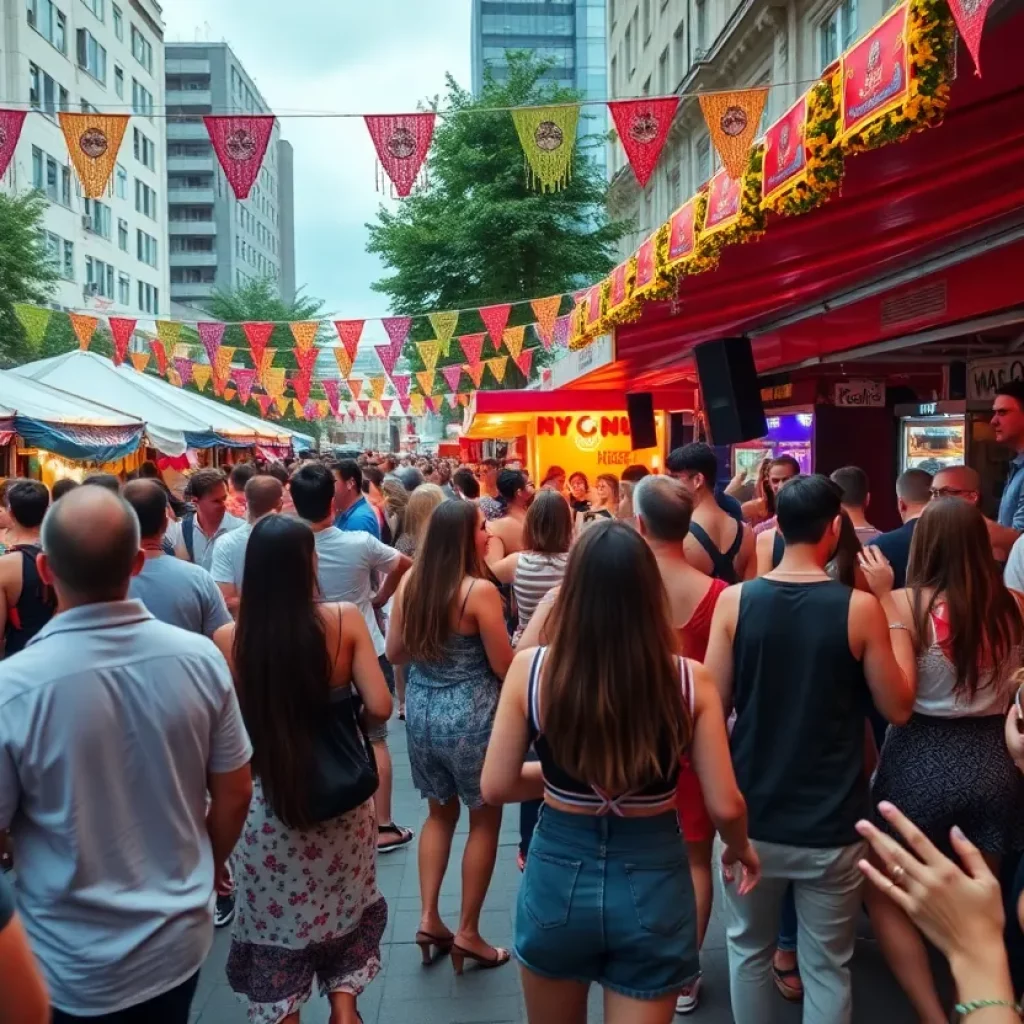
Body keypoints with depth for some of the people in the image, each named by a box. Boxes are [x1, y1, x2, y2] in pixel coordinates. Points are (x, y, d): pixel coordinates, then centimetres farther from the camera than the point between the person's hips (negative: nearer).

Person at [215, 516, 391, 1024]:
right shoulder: (345, 620, -14)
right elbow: (379, 708, -14)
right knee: (342, 913, 24)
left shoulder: (229, 639, -13)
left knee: (276, 925, 18)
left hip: (266, 807, 0)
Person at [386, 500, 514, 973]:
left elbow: (395, 654, 6)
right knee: (485, 820, 12)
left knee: (440, 812, 24)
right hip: (471, 717, -6)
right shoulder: (480, 591, -19)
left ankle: (428, 919, 25)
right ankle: (468, 932, 19)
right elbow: (504, 666, -14)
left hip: (421, 712, 6)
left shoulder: (410, 583, -2)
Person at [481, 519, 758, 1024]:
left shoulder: (530, 669, -16)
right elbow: (725, 807, -10)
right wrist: (740, 848, 13)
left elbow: (496, 787, -7)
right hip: (652, 880, -1)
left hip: (559, 874, 1)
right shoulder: (689, 680, -16)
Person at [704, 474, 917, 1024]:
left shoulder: (735, 600, -10)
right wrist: (892, 609, 1)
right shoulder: (861, 607, -13)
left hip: (752, 815, 1)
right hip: (831, 823, -1)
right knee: (827, 966, 17)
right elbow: (898, 708, -1)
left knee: (748, 949, 22)